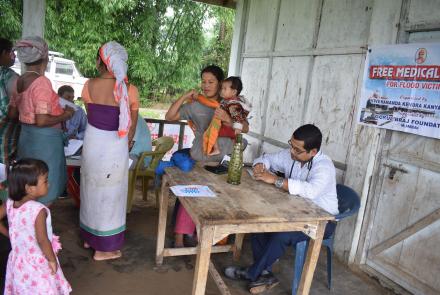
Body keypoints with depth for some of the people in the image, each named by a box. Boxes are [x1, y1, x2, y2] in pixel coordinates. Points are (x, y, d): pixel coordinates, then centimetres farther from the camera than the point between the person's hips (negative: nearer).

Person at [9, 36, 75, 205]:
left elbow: (12, 113, 14)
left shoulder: (20, 81, 6)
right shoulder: (42, 82, -19)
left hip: (26, 136, 9)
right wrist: (65, 115, -11)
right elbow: (42, 121, -24)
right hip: (44, 140, -9)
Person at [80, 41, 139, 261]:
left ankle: (89, 237, 39)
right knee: (109, 194, 10)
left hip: (93, 142, 3)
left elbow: (90, 116, 7)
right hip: (115, 146, -3)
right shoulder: (130, 90, -12)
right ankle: (104, 248, 22)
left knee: (92, 190, 20)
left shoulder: (89, 86, -6)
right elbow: (132, 124, -2)